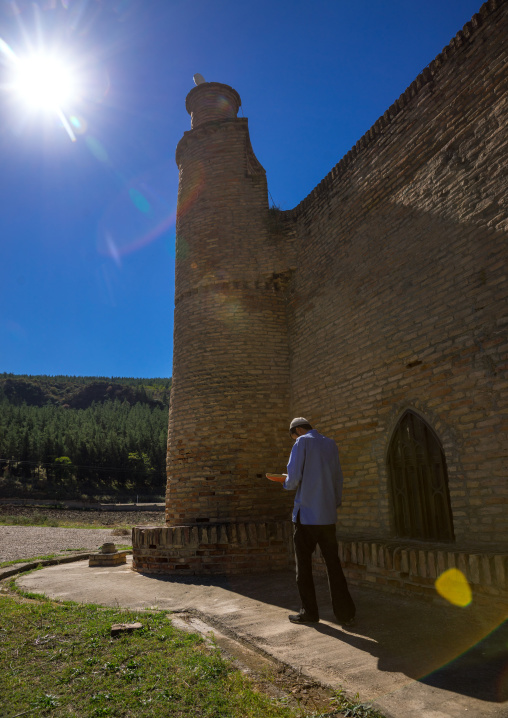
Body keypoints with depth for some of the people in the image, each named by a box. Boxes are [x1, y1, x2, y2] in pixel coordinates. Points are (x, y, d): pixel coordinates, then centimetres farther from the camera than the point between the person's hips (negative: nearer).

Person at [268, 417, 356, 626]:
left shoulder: (302, 442, -5)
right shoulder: (331, 445, 11)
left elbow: (293, 478, -12)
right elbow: (338, 479, 13)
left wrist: (285, 482, 9)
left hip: (306, 514, -5)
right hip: (328, 515, 5)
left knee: (304, 564, 8)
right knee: (333, 564, 10)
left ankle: (309, 612, 15)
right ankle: (345, 613, 9)